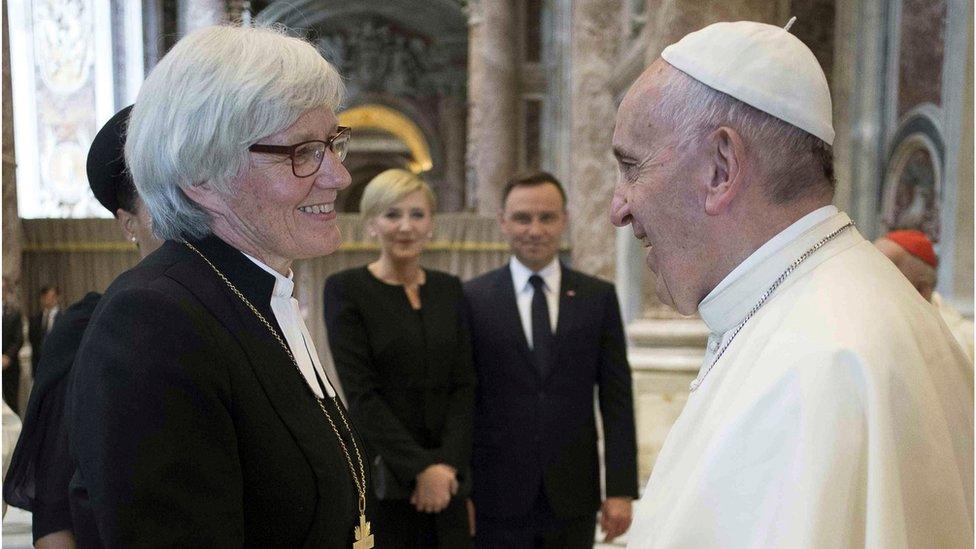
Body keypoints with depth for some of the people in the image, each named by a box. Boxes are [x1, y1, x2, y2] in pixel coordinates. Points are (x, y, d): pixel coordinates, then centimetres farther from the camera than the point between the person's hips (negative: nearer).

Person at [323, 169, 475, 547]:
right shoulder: (345, 289, -4)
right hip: (380, 477, -4)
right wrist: (419, 468, -15)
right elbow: (360, 394, -11)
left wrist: (447, 462, -9)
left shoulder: (449, 289, 9)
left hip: (445, 475, 4)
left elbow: (463, 385, 5)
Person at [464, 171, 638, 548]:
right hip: (497, 499, -1)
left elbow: (616, 399, 2)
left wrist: (621, 490, -2)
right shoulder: (473, 299, 0)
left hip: (574, 500, 1)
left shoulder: (599, 297, 4)